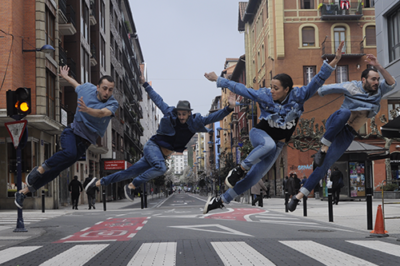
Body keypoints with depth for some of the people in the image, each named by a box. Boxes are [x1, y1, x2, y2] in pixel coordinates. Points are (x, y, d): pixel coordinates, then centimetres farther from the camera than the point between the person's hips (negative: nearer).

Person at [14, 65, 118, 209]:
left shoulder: (113, 104, -16)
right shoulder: (87, 88, -7)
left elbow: (102, 113, -38)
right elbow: (77, 85, 19)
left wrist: (87, 109, -57)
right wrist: (66, 77, 35)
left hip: (85, 142, 0)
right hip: (72, 132, 0)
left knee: (56, 170, 0)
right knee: (69, 153, -36)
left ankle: (23, 192, 13)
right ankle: (40, 169, -16)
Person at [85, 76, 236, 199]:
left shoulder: (195, 122, -4)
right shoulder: (170, 114, -9)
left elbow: (213, 118, -11)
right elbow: (158, 100, 5)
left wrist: (229, 108, -25)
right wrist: (145, 85, 12)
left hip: (162, 155, 4)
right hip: (153, 146, -4)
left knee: (131, 172, 6)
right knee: (161, 168, -33)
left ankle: (99, 182, 16)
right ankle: (132, 186, -19)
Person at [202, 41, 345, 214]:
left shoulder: (298, 96, -12)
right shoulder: (264, 95, -11)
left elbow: (318, 80, -19)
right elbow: (240, 89, -2)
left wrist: (334, 61, -30)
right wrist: (218, 80, 3)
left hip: (277, 145, 2)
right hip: (259, 134, -2)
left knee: (254, 177, 1)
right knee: (269, 144, -40)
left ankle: (221, 200, 12)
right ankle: (239, 170, -25)